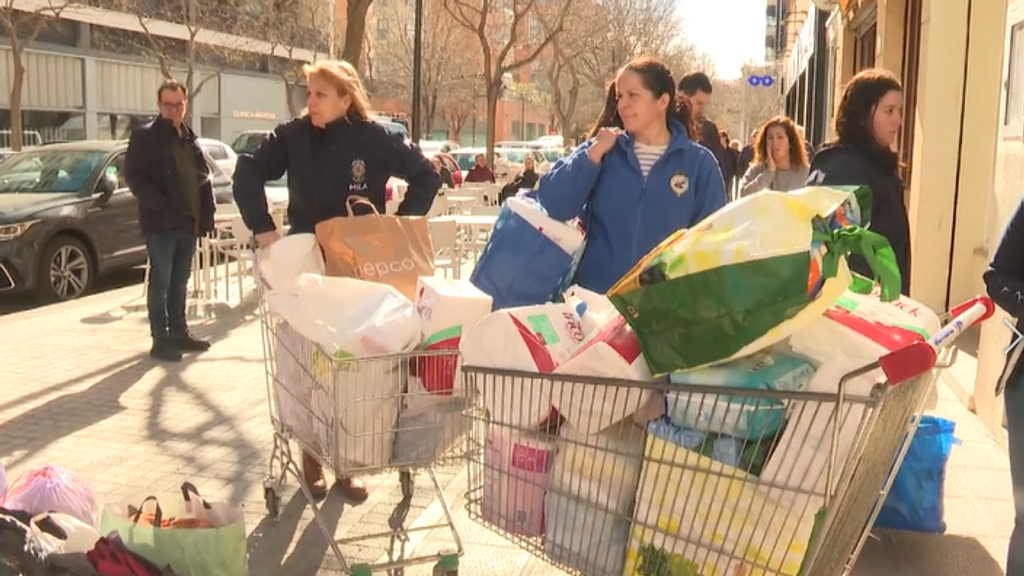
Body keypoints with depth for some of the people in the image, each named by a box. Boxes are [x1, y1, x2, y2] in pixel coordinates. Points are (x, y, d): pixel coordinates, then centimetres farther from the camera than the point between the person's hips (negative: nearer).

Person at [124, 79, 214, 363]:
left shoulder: (190, 138, 16)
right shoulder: (145, 136, -4)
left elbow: (204, 178, 18)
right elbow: (134, 178, -12)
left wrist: (206, 215, 6)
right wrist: (163, 207, -20)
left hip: (188, 223, 6)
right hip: (160, 223, -6)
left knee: (180, 282, 13)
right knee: (160, 282, -2)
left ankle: (179, 333, 21)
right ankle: (160, 340, 2)